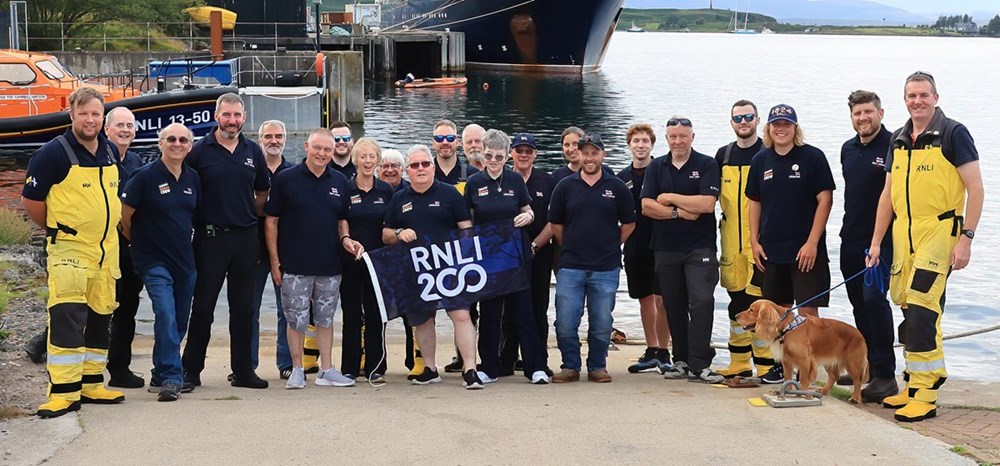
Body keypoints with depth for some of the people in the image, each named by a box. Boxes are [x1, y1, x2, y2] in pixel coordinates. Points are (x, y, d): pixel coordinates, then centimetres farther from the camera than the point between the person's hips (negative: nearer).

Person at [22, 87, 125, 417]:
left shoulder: (112, 152, 9)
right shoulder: (54, 153, -10)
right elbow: (30, 200, -6)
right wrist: (55, 229, 4)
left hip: (107, 250, 7)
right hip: (69, 249, -7)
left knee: (100, 316, 11)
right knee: (66, 318, -13)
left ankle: (91, 384, 21)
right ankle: (63, 391, -10)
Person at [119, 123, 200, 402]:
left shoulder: (193, 179, 7)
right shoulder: (146, 177, -10)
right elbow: (125, 216, -6)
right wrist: (140, 242, 4)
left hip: (185, 261, 6)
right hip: (155, 262, -6)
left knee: (180, 322, 12)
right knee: (166, 316, -19)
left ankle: (161, 373, 28)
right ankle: (171, 378, -15)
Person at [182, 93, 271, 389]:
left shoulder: (253, 151, 8)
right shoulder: (199, 151, -3)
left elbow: (263, 192, 19)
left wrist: (249, 215, 9)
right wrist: (199, 220, -2)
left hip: (245, 238, 4)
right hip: (210, 237, -3)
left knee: (243, 308, 9)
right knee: (203, 306, 1)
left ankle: (243, 370, 16)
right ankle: (191, 369, 10)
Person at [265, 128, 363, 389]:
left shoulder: (340, 182, 8)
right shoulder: (286, 179, -3)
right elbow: (271, 221, -2)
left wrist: (345, 239, -4)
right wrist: (275, 261, -5)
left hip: (330, 266, 4)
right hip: (295, 266, -3)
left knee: (325, 318, 11)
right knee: (296, 320, 2)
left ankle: (326, 370, 18)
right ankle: (297, 370, 15)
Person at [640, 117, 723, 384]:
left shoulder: (707, 165, 0)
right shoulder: (656, 167, 10)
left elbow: (707, 203, -14)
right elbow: (647, 206, -1)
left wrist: (670, 198, -7)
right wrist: (679, 212, -12)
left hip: (700, 247, -4)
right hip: (665, 248, 4)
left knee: (702, 302, -13)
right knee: (674, 306, 9)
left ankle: (698, 365, -13)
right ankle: (681, 360, 19)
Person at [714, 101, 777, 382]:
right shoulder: (723, 155, 13)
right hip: (731, 241, 5)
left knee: (759, 301, -9)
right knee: (737, 301, 10)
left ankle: (766, 364, -3)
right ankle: (740, 363, 17)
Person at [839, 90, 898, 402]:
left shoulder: (893, 146, -9)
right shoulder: (848, 149, 13)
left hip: (881, 239, -8)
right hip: (851, 239, 8)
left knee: (874, 297, -15)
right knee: (859, 302, 13)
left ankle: (885, 374, -11)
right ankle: (867, 365, 24)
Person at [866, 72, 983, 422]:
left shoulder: (953, 133, -5)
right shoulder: (898, 140, 14)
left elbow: (976, 189, -7)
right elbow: (888, 194, 18)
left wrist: (966, 238, -13)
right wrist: (876, 242, 13)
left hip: (938, 232, -7)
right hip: (903, 235, 7)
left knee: (920, 311, -13)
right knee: (912, 310, 9)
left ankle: (923, 395, -7)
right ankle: (929, 378, 20)